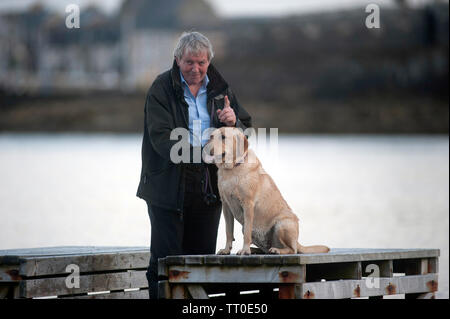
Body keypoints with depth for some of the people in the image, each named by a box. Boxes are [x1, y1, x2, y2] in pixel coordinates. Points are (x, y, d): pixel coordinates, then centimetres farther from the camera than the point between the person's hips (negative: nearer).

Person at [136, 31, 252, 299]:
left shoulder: (220, 89, 10)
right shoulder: (162, 88, -4)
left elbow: (246, 131, 15)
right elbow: (160, 136, -16)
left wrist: (233, 122, -9)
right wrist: (197, 154, -29)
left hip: (208, 189, 4)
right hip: (168, 186, -4)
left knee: (203, 257, 8)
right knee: (166, 259, -4)